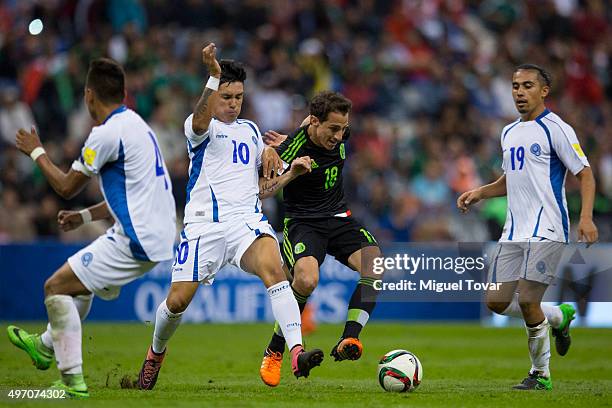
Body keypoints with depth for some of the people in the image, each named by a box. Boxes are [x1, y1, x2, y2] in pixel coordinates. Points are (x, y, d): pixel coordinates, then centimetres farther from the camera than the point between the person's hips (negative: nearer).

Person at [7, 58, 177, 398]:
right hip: (159, 235, 10)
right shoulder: (136, 125, 14)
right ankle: (47, 346, 48)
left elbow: (67, 187, -5)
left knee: (56, 287, -3)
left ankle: (73, 381, -6)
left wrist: (37, 151, 10)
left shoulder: (107, 133, -16)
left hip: (136, 241, -10)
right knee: (80, 281, 29)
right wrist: (85, 216, 24)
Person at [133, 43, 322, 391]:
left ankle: (298, 353, -41)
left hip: (248, 220, 3)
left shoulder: (251, 131, 21)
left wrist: (290, 173, 7)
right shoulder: (199, 128, 3)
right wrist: (214, 75, -41)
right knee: (177, 300, -3)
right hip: (204, 223, -3)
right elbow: (201, 119, -25)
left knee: (274, 270, -27)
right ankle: (156, 354, 30)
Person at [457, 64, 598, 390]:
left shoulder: (555, 128, -7)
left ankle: (541, 375, 4)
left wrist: (586, 217, -22)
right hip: (513, 231, 8)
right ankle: (559, 317, 27)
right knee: (497, 302, 3)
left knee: (527, 302, -13)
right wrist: (480, 193, 13)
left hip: (546, 231, -8)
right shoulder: (509, 133, 17)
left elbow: (585, 175, -9)